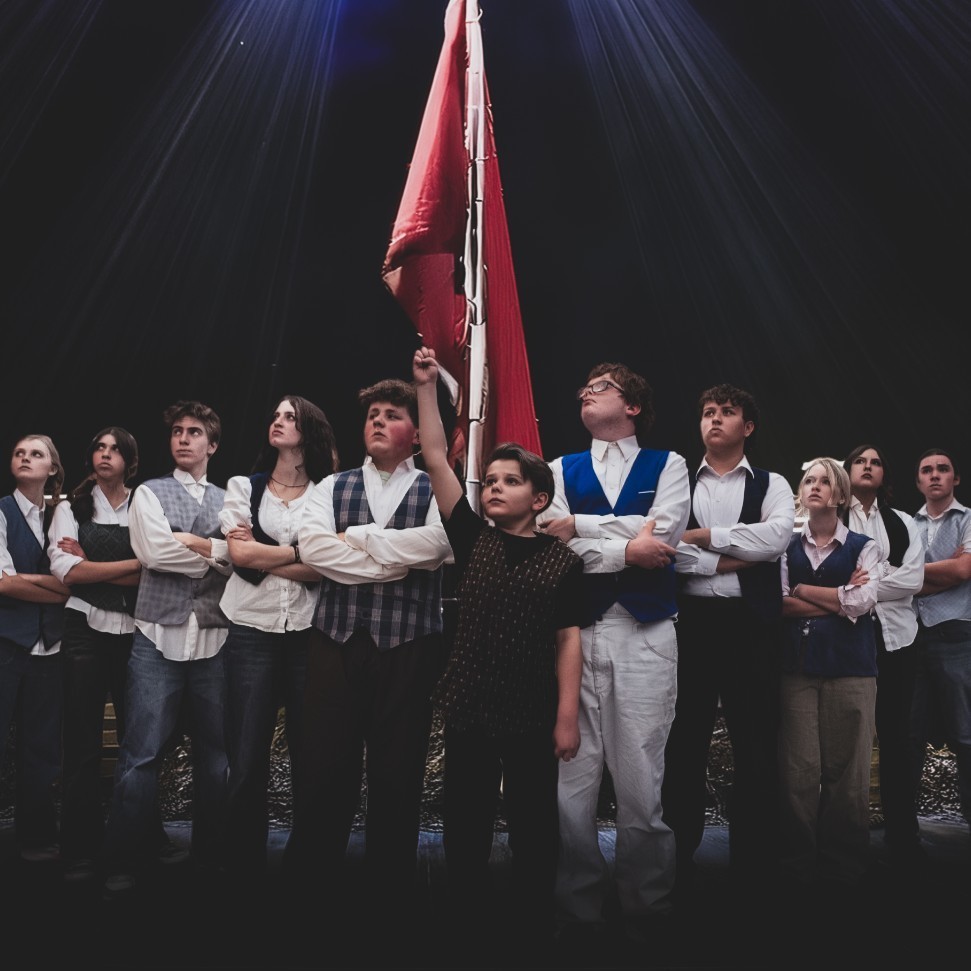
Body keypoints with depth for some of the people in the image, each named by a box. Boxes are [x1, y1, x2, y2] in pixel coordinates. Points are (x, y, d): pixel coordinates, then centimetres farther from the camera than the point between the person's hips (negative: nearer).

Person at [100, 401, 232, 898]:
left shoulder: (228, 501, 14)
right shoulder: (149, 493, 8)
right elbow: (153, 551, -10)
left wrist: (189, 541, -10)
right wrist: (218, 550, -6)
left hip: (215, 641, 3)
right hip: (159, 639, -2)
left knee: (215, 754, 8)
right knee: (142, 755, -3)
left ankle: (209, 855, 22)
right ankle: (122, 865, 11)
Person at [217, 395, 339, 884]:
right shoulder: (243, 486, 9)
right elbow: (240, 553, -5)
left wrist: (262, 556, -9)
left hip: (309, 634, -1)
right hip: (251, 632, 1)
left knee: (310, 756, 5)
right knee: (247, 758, 5)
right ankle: (244, 868, 19)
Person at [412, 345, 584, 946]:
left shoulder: (563, 561, -1)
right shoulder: (472, 540, 3)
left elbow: (568, 639, -3)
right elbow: (437, 461, -1)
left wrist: (568, 715, -8)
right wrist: (427, 387, -5)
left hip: (533, 714, -1)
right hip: (469, 708, 2)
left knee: (534, 825, 12)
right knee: (466, 826, 12)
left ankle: (535, 927, 30)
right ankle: (470, 928, 30)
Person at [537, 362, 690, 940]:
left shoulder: (667, 465, 12)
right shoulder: (562, 469, 16)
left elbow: (663, 535, -7)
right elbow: (553, 545, 0)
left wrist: (580, 526, -4)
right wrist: (626, 548, -7)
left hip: (646, 636, -1)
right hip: (575, 632, 2)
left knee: (641, 784, 0)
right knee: (570, 782, 2)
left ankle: (644, 913, 18)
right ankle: (578, 911, 18)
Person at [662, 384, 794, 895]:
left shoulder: (772, 485, 10)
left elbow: (777, 537, -11)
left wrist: (702, 536, -9)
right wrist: (731, 560, -10)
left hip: (750, 624, 0)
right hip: (691, 621, 0)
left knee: (755, 742, 6)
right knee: (685, 739, 7)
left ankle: (753, 863, 21)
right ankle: (679, 858, 20)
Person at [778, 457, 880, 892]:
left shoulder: (863, 546, 7)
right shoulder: (788, 547, 11)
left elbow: (862, 602, -8)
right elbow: (778, 604, -3)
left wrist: (803, 590, -1)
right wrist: (839, 598, -6)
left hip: (849, 665, -1)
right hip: (797, 664, 1)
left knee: (846, 769, 2)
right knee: (799, 769, 0)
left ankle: (844, 868, 16)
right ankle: (799, 866, 12)